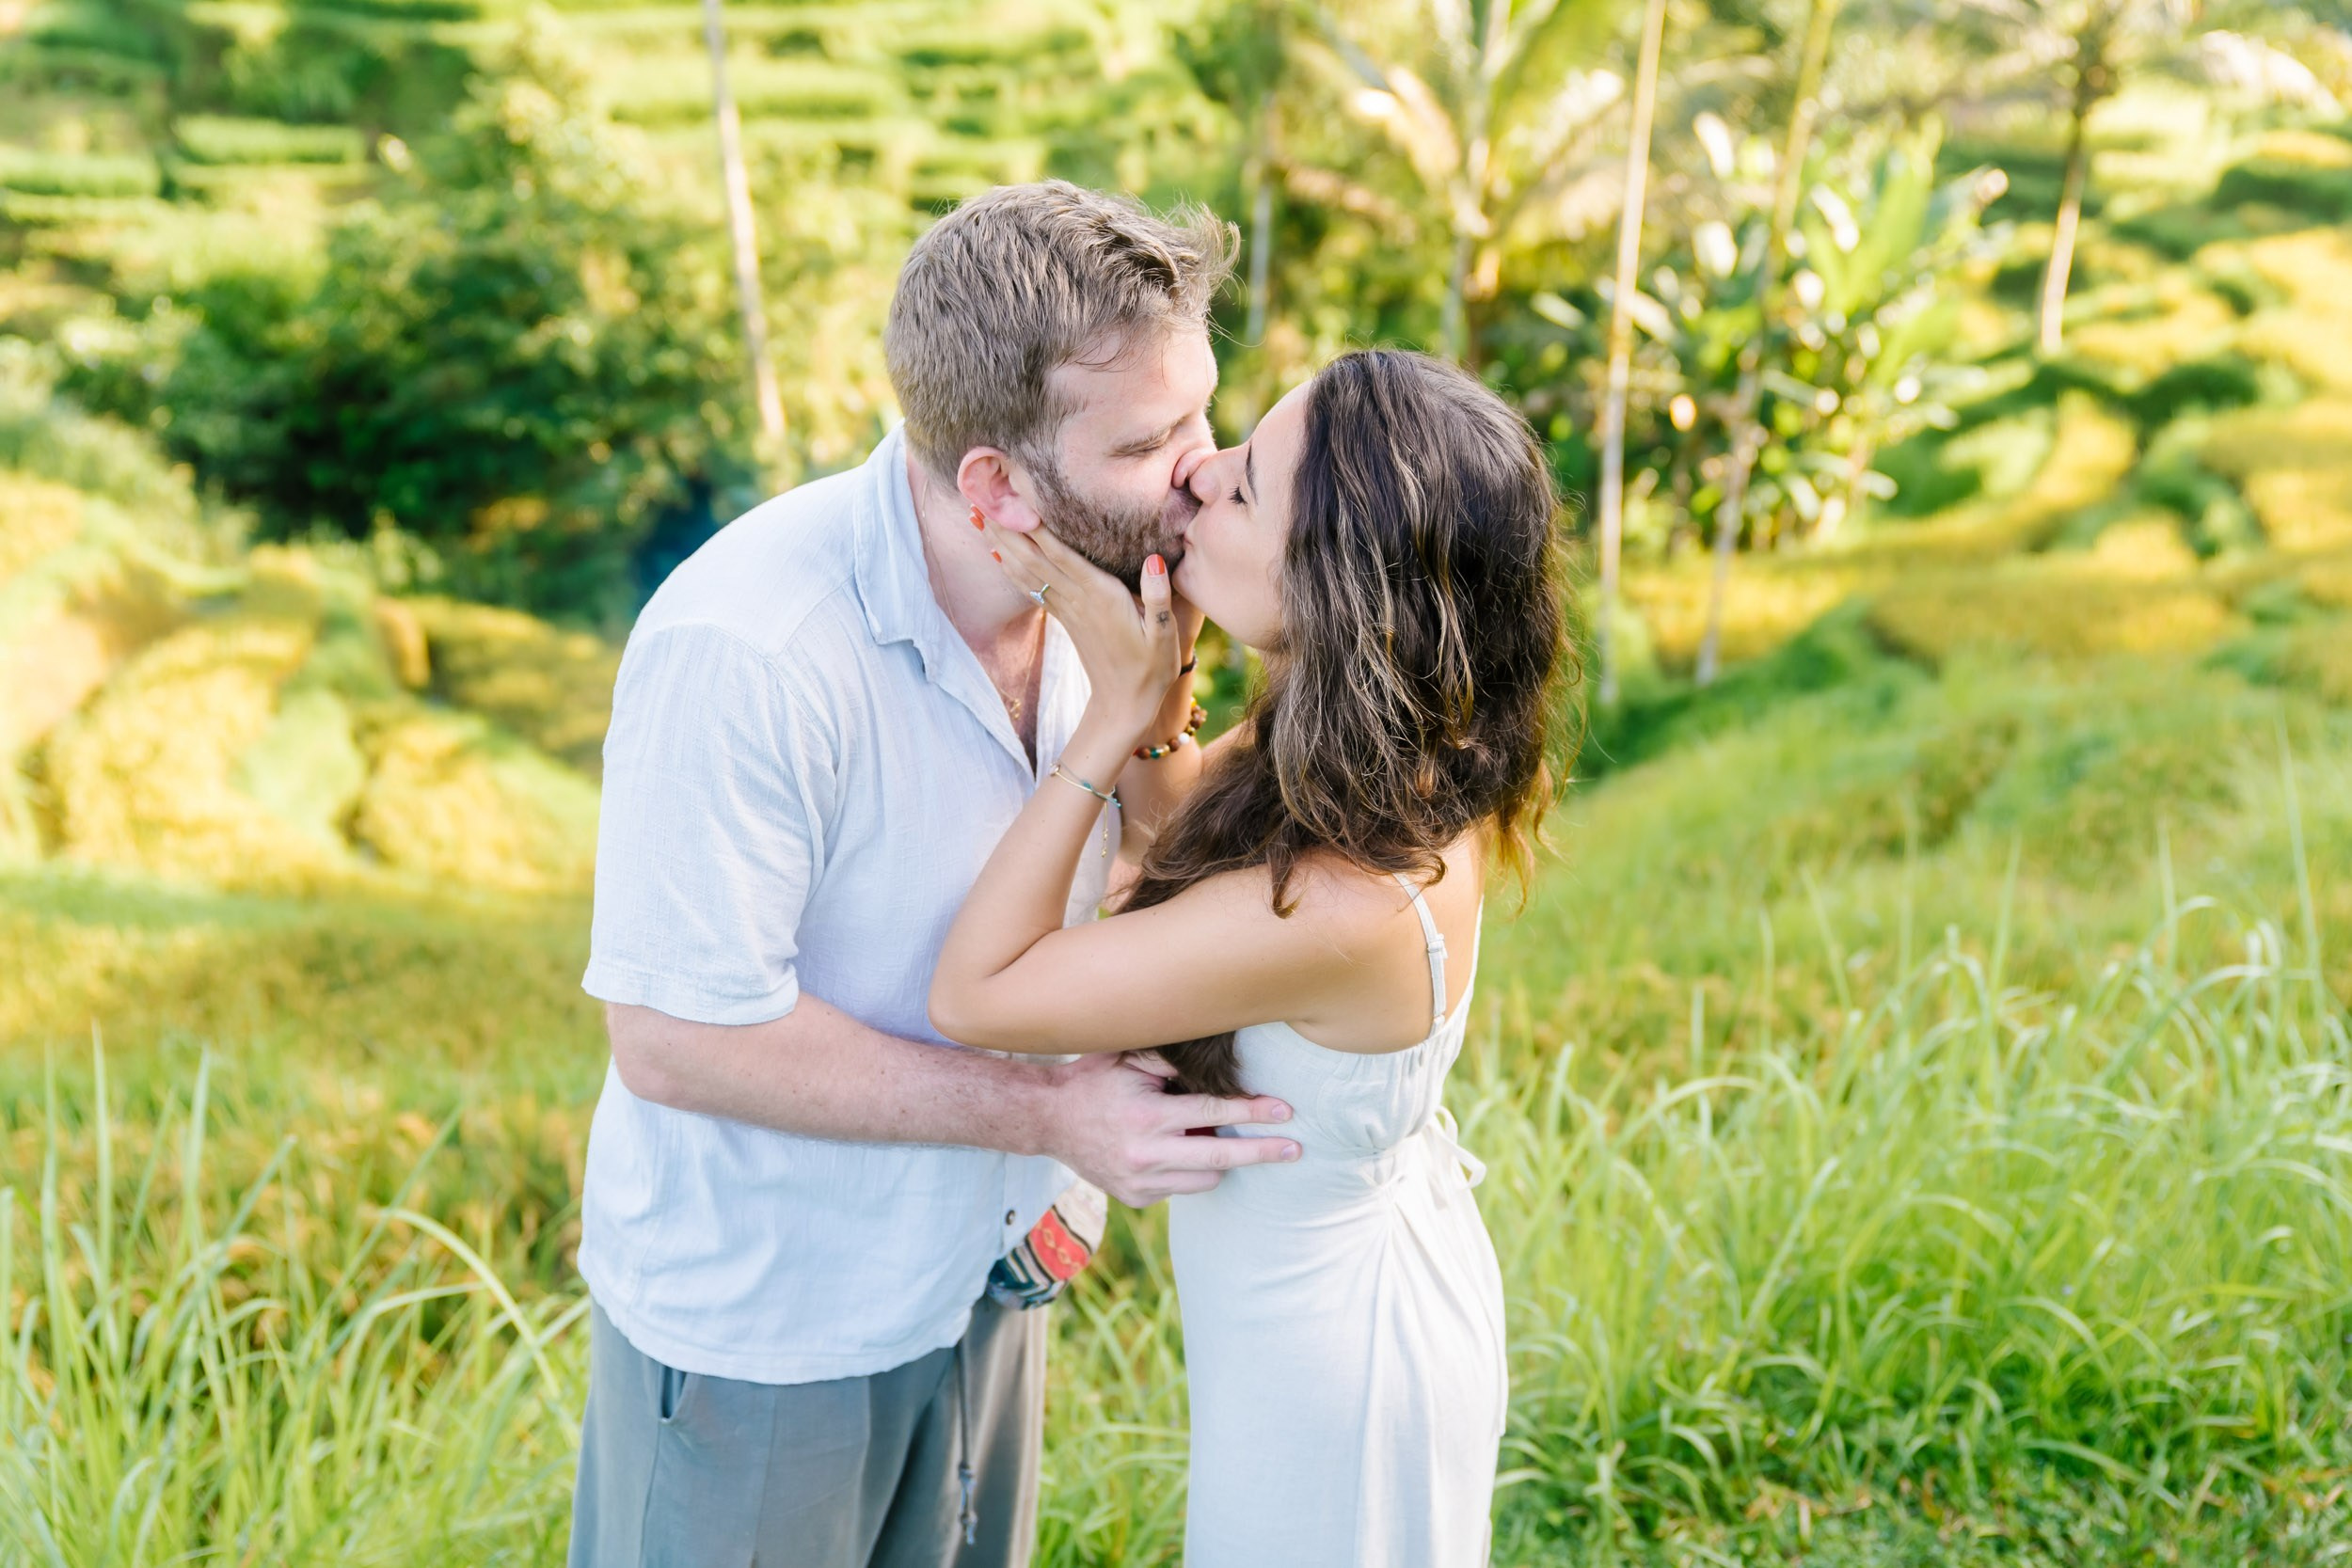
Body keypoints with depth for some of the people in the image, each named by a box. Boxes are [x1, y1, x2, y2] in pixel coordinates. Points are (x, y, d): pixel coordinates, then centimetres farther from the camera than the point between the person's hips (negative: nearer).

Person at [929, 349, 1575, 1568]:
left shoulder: (1330, 910, -40)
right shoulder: (1411, 770, -16)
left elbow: (973, 994, -28)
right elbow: (1166, 850, 5)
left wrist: (1117, 709, -29)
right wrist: (1152, 675, -14)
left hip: (1328, 1387, -8)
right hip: (1394, 1279, 8)